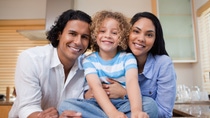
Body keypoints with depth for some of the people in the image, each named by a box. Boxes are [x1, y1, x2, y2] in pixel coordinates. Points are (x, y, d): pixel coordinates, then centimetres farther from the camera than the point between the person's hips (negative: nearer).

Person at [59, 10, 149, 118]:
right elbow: (95, 86, -20)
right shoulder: (89, 60, -2)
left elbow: (132, 81, -21)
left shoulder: (127, 58, -1)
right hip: (98, 105, 1)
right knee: (66, 105, -26)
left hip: (124, 104, 0)